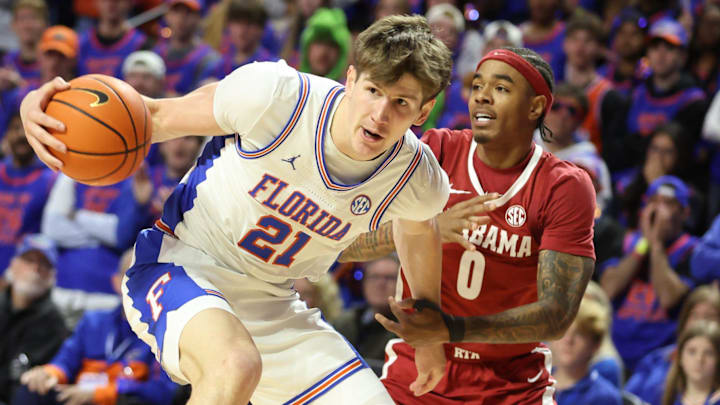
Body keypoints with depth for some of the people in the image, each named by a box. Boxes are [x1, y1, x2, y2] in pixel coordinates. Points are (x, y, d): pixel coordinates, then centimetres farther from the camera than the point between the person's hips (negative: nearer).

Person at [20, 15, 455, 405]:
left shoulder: (418, 180, -11)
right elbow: (160, 117, -9)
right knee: (236, 365, -40)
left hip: (271, 305, 5)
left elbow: (418, 230, 15)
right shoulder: (274, 94, -23)